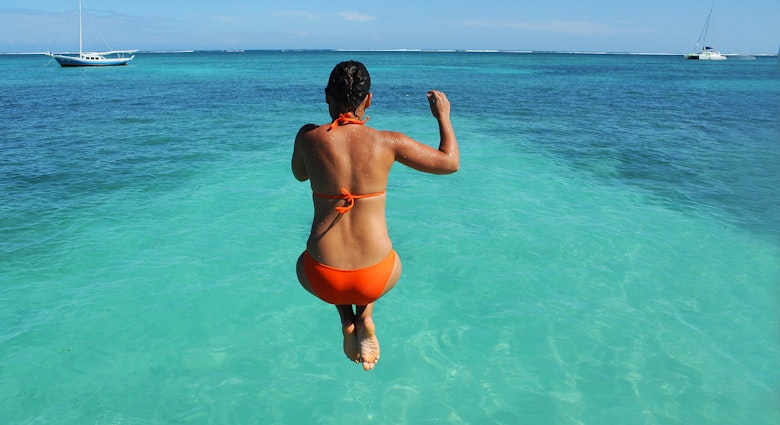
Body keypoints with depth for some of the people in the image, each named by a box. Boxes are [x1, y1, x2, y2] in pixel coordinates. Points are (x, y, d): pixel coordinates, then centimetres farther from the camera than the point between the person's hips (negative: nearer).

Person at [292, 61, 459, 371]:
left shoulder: (308, 136, -7)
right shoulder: (388, 142, -8)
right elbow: (450, 163, 4)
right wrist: (443, 117, 19)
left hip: (323, 280, 0)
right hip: (375, 279, 0)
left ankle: (347, 321, 19)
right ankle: (365, 316, 15)